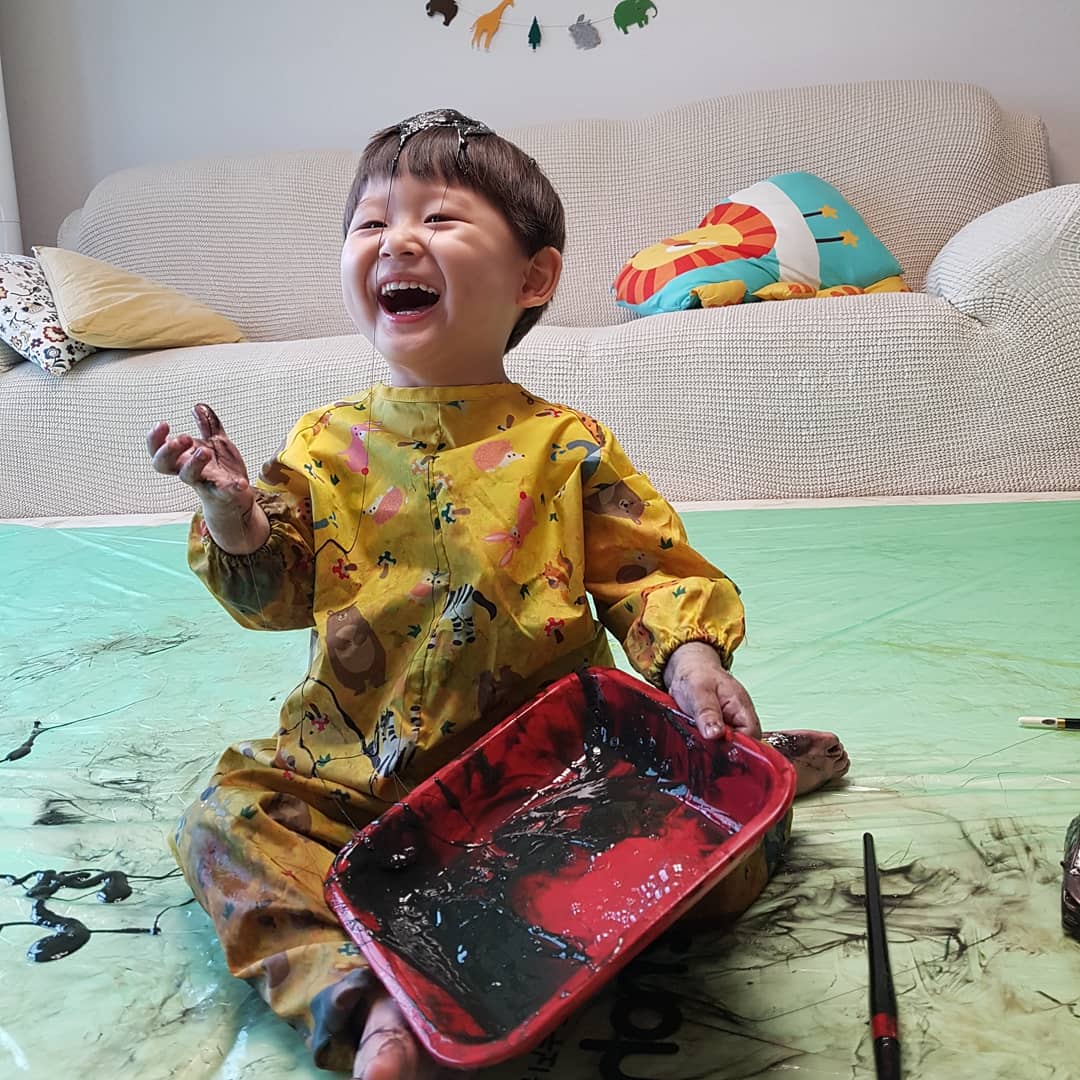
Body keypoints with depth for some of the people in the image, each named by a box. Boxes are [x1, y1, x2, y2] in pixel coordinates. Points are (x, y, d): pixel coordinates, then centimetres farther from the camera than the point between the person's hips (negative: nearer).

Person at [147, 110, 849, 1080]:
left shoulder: (567, 445, -3)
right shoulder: (322, 444, 4)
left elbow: (650, 572, -4)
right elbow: (275, 597, 4)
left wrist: (690, 660, -23)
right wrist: (231, 513, -15)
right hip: (358, 763, 3)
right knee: (224, 820, -16)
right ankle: (361, 996, -25)